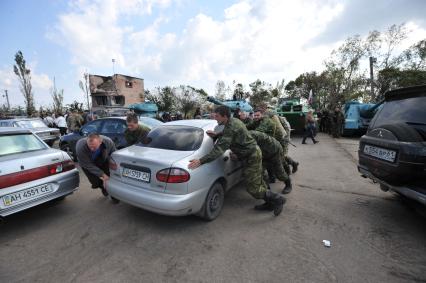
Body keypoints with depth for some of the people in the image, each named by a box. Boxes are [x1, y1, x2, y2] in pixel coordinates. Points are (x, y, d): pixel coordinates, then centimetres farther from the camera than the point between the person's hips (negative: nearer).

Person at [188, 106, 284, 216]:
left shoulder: (231, 127, -27)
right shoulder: (233, 121, 3)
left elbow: (219, 149, -35)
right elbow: (227, 134, 23)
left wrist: (200, 161, -38)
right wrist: (217, 135, 4)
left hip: (252, 156, -10)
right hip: (254, 152, 10)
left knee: (252, 188, -2)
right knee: (258, 182, 21)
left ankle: (277, 199, 15)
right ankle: (271, 202, 35)